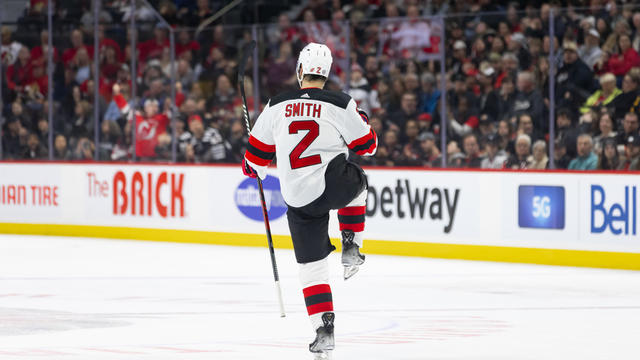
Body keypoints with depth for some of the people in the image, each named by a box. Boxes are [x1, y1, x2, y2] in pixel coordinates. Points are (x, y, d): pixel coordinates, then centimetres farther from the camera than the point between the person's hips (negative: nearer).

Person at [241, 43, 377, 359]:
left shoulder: (277, 106, 4)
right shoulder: (340, 105, -4)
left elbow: (257, 153, 14)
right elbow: (367, 146, 5)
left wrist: (253, 169, 38)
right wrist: (361, 121, 26)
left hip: (298, 198, 2)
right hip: (334, 181, -2)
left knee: (311, 264, 11)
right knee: (357, 182, 35)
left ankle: (324, 331, 3)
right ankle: (351, 248, 24)